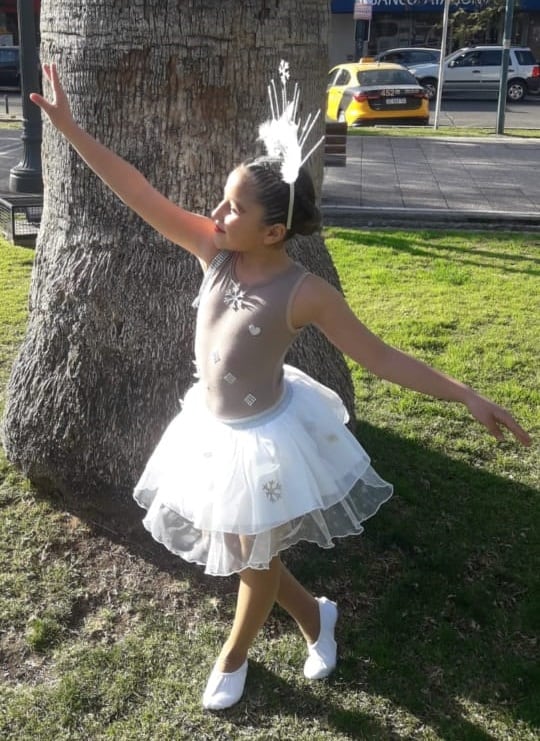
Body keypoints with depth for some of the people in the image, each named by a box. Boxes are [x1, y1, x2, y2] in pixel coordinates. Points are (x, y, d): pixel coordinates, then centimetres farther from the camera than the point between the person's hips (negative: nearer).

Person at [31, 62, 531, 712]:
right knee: (241, 555, 22)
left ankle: (232, 657, 47)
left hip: (265, 438, -5)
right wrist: (68, 127, -16)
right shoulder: (216, 251, -13)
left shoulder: (304, 293, -24)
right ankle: (314, 615, 49)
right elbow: (140, 195, -14)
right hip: (210, 428, 5)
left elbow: (380, 357, -19)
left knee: (254, 562, 16)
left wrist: (467, 397, -23)